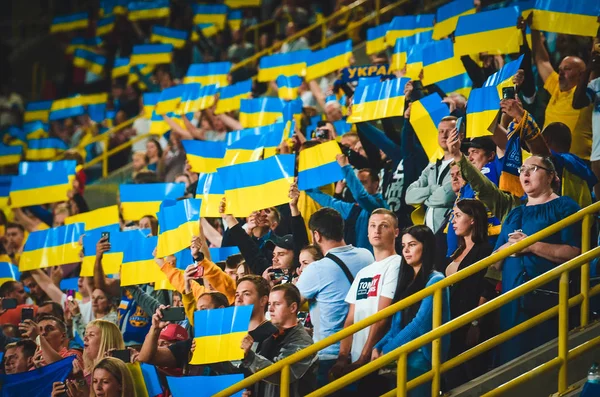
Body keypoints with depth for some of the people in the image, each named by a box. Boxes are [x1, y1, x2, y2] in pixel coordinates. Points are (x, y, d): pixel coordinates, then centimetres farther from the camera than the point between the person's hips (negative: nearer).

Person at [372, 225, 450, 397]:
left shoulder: (435, 280, -7)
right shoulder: (406, 280, 16)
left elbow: (420, 324, -15)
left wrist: (387, 350, -12)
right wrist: (378, 347, -2)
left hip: (422, 358, -7)